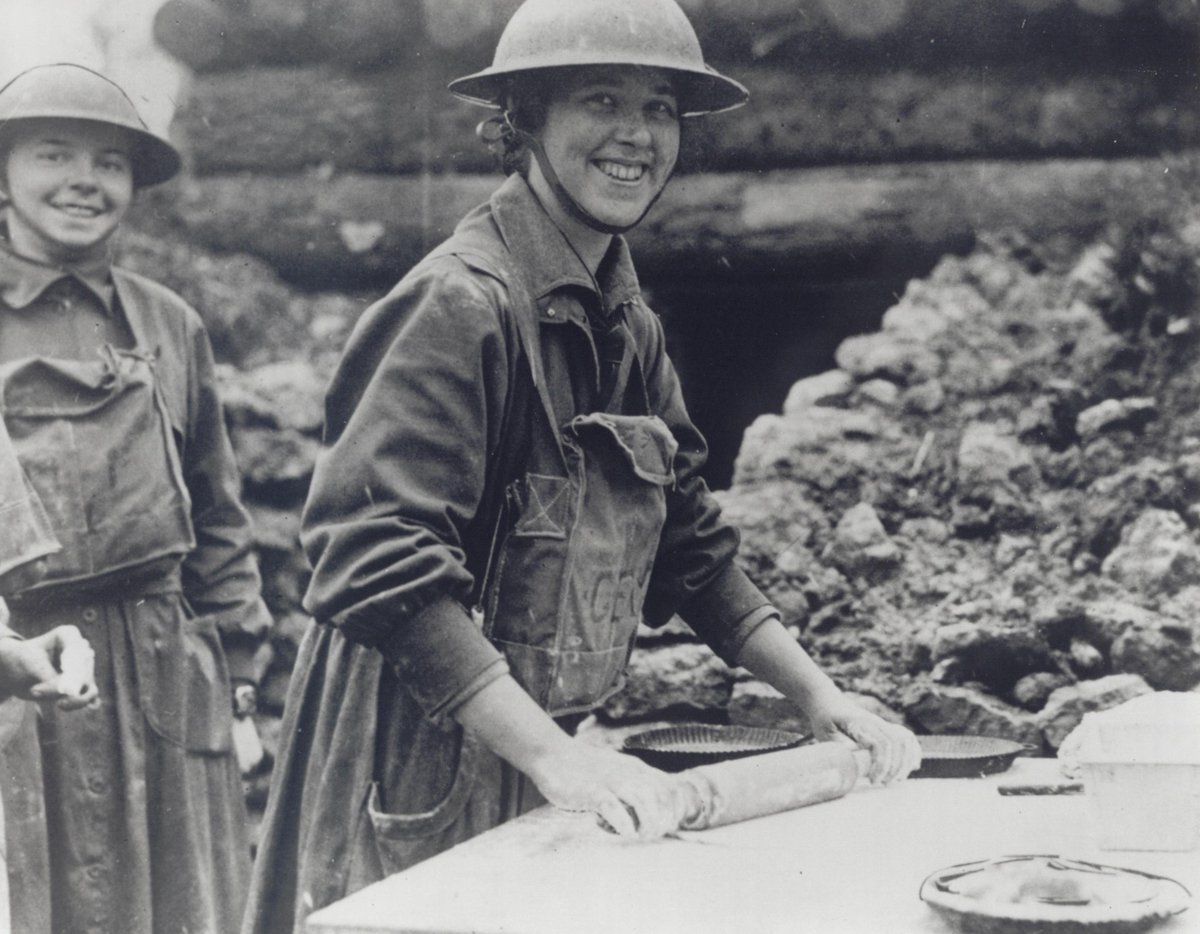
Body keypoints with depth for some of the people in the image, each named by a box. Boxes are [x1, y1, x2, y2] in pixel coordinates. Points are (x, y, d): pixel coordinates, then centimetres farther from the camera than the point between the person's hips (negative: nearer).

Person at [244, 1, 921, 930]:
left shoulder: (629, 325, 9)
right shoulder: (464, 303, -19)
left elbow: (687, 537, 16)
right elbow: (373, 558, -27)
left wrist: (817, 693, 7)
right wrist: (551, 752, -30)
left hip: (529, 757, 8)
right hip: (414, 774, -8)